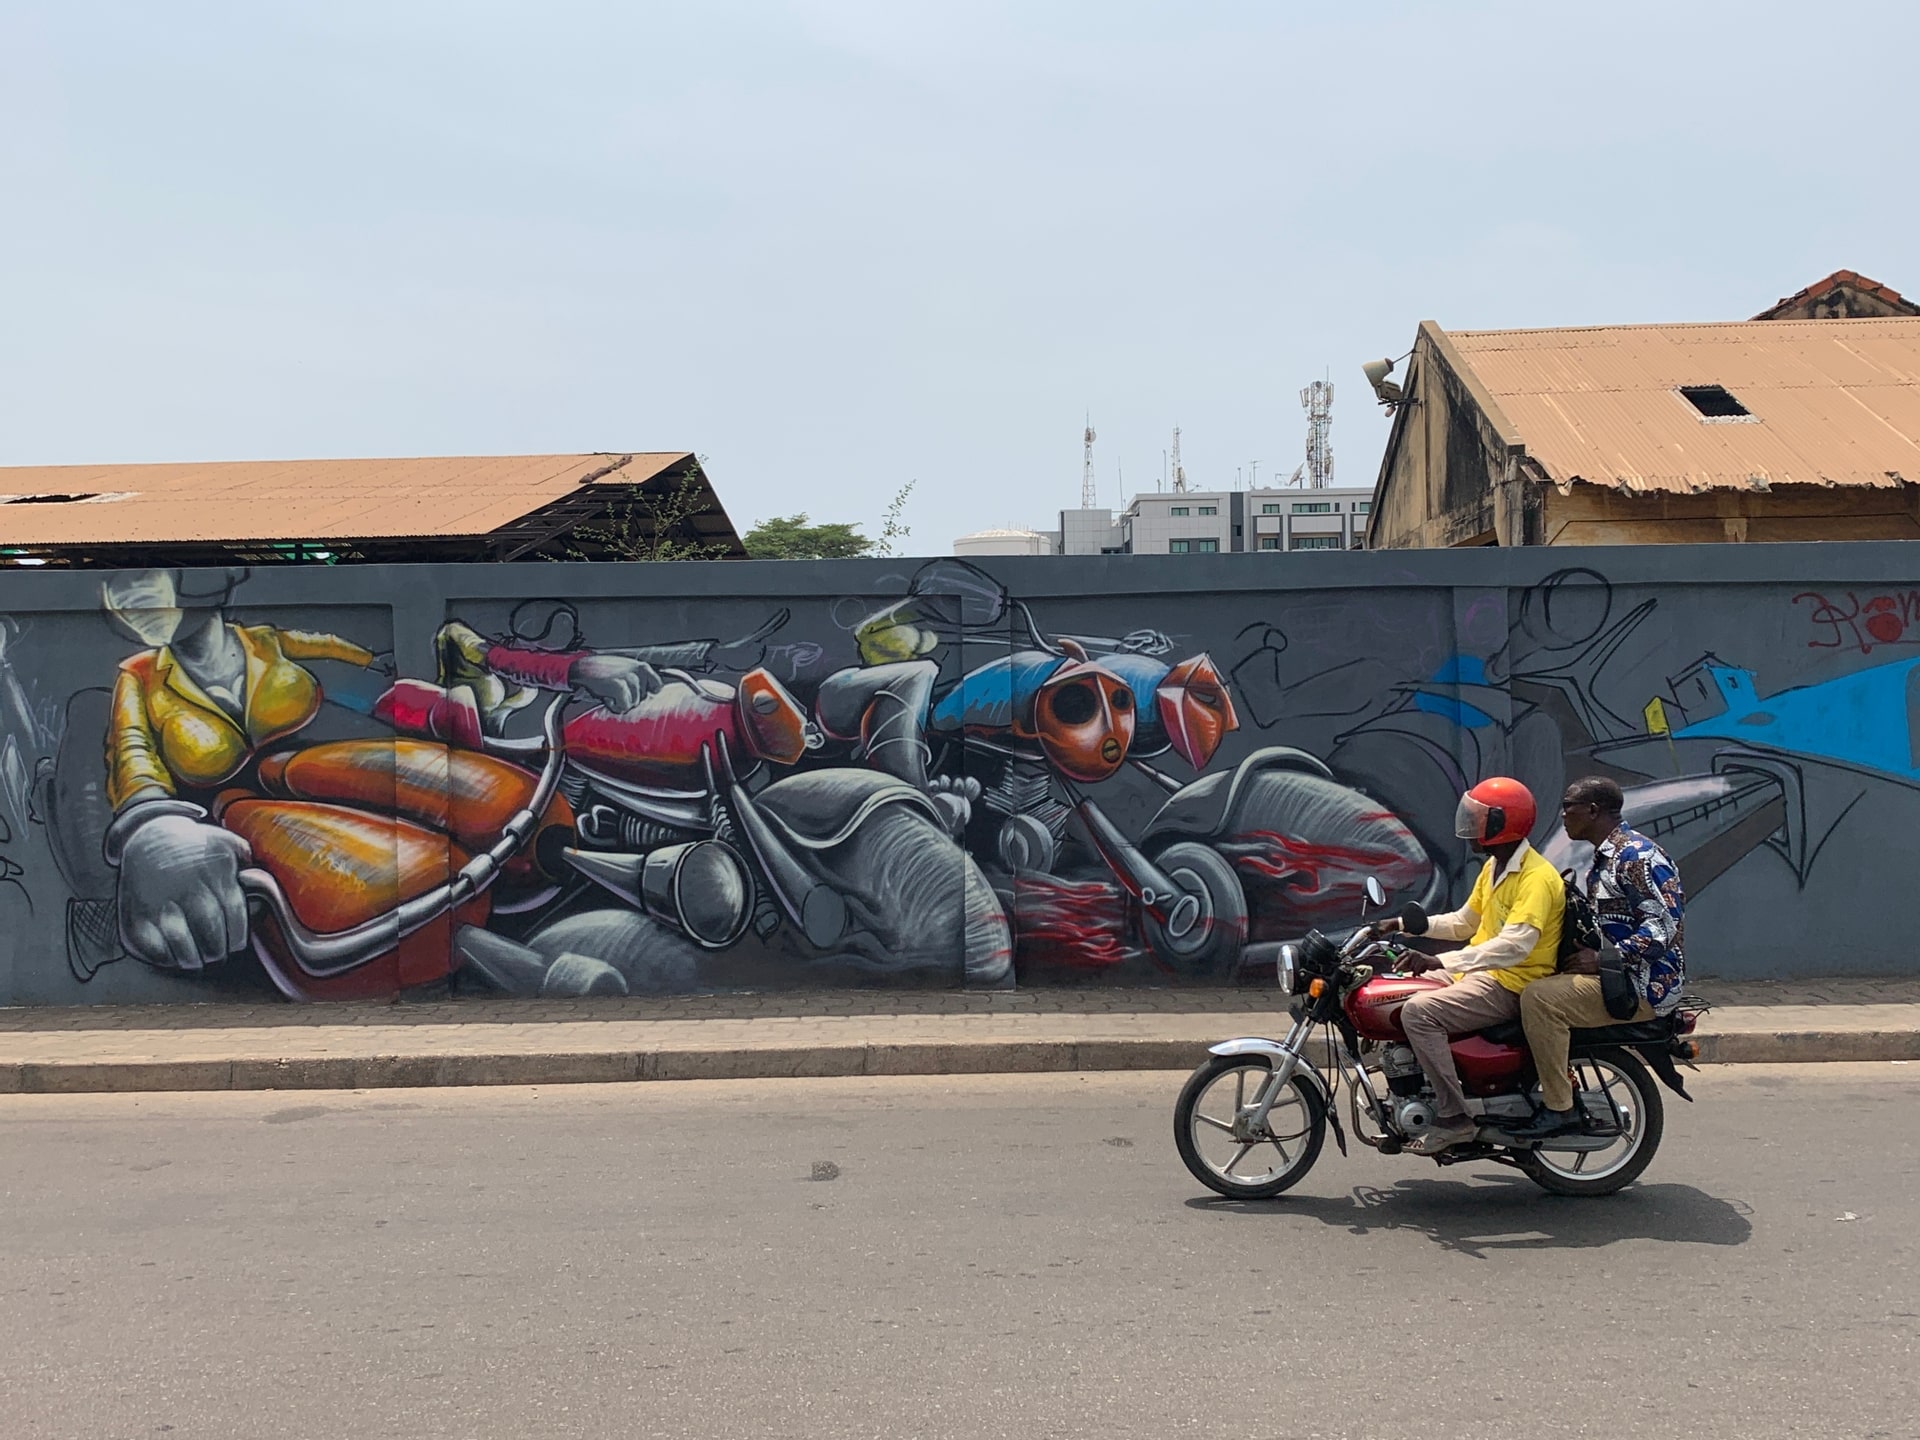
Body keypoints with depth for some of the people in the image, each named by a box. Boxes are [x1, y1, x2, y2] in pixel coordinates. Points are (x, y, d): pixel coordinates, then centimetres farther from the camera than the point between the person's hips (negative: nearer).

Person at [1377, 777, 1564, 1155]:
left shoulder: (1536, 878, -18)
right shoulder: (1494, 866, 14)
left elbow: (1515, 945, -32)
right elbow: (1465, 922, 23)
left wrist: (1443, 962, -39)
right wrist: (1408, 923, 10)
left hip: (1511, 986, -10)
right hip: (1480, 973, 10)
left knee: (1418, 1012, -27)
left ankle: (1454, 1117, -22)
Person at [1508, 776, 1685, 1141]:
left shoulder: (1636, 855, -16)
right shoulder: (1605, 857, 18)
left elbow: (1666, 922, -24)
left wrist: (1604, 959, -25)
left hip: (1645, 986, -11)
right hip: (1616, 974, 11)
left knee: (1539, 997, -25)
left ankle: (1560, 1109, -19)